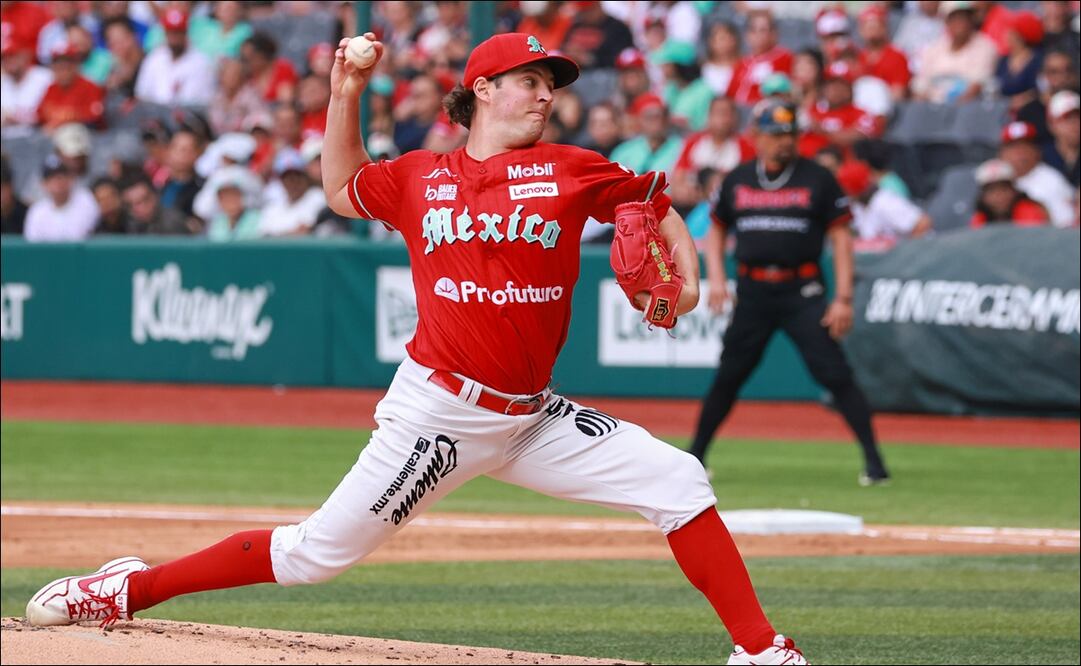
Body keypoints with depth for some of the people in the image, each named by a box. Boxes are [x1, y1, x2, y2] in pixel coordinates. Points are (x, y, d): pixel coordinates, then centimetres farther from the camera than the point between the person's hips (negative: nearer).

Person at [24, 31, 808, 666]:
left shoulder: (570, 171, 3)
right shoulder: (419, 177, 4)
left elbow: (655, 204, 14)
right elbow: (342, 189, 23)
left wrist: (684, 271, -4)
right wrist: (346, 96, 12)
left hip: (530, 420, 2)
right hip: (435, 410, -2)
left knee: (677, 482, -9)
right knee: (318, 552, -3)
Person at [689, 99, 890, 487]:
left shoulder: (817, 179, 0)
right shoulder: (737, 180, 9)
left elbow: (841, 237, 0)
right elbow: (717, 230, 20)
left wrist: (843, 299, -8)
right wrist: (716, 278, 4)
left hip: (802, 292, -3)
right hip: (752, 291, 3)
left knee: (835, 374, -11)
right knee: (728, 377, 6)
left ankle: (873, 458, -8)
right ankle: (695, 457, 19)